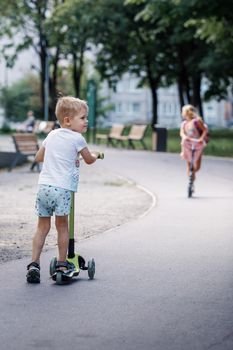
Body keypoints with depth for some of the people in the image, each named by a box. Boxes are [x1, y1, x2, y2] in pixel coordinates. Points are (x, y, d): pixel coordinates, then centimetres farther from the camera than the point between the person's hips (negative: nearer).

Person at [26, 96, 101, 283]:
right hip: (63, 187, -5)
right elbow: (89, 160, 11)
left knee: (42, 226, 10)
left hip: (44, 185, 5)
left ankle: (34, 264, 4)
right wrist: (95, 154, 33)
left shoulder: (52, 135, 17)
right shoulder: (77, 138, -2)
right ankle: (62, 264, 13)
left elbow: (39, 157, 27)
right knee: (62, 226, 8)